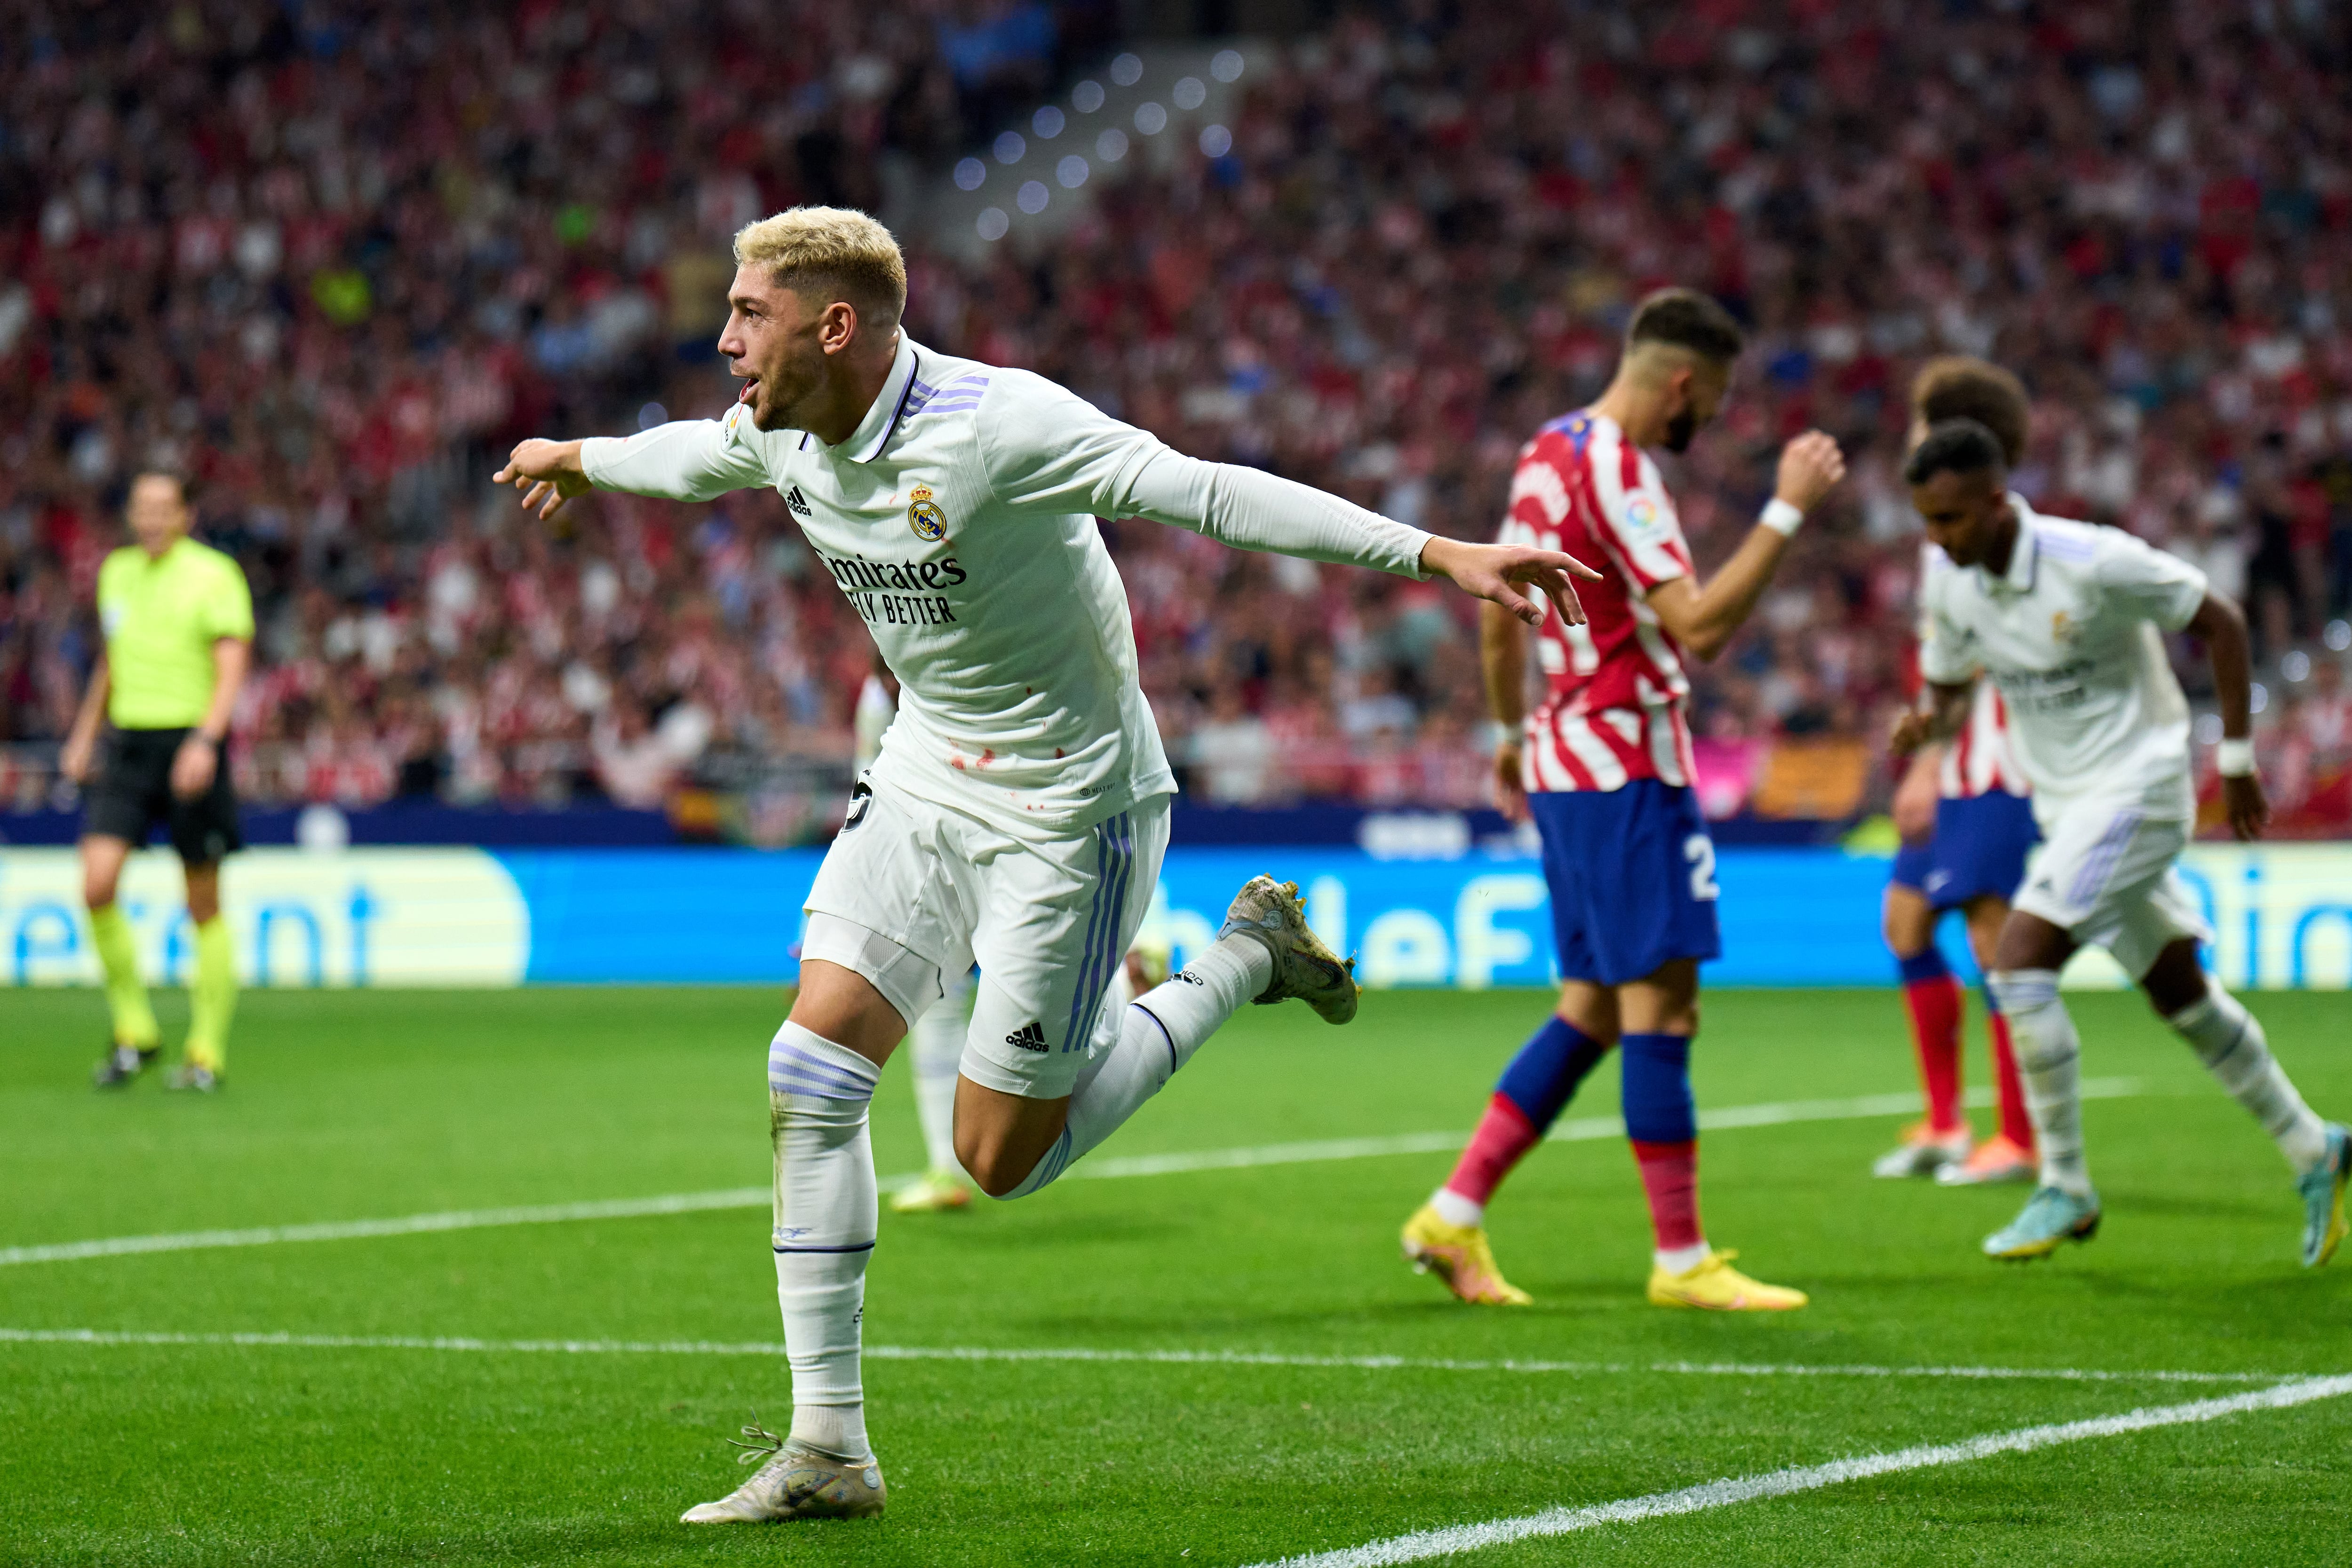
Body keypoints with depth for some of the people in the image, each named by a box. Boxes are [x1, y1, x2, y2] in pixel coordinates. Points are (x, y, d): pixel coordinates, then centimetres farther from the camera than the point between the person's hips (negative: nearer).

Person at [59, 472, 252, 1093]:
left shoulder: (215, 575, -5)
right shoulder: (117, 572, 13)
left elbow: (233, 669, -14)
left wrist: (205, 741, -28)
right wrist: (84, 734, 20)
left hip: (190, 746, -5)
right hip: (127, 743, 5)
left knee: (204, 904, 1)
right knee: (96, 885, -12)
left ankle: (207, 1049, 11)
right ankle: (133, 1030, 2)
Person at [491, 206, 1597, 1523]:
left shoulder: (998, 423, -26)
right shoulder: (780, 437, -2)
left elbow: (1214, 496, -31)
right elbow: (692, 457, 23)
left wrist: (1439, 553, -37)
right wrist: (578, 460, 44)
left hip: (1066, 808, -7)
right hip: (925, 780, 7)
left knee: (1001, 1158, -4)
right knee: (812, 1074, -7)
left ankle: (1245, 957, 17)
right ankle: (828, 1450, 0)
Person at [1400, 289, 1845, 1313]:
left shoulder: (1549, 453, 13)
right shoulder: (1617, 473, -17)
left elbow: (1498, 612, 23)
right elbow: (1699, 626, -24)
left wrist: (1513, 730, 33)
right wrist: (1789, 509, -21)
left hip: (1567, 759, 10)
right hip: (1626, 768, -10)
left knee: (1593, 1011, 12)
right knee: (1661, 1005, -7)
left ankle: (1454, 1217, 10)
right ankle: (1681, 1260, -6)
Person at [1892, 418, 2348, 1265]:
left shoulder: (2095, 562, -22)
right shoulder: (1948, 582, -3)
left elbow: (2220, 623, -12)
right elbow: (1947, 687, 9)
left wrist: (2236, 759, -7)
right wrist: (1929, 721, -16)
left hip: (2136, 787, -7)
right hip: (2065, 803, 7)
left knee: (2019, 963, -18)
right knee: (2180, 991, 15)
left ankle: (2065, 1188, -8)